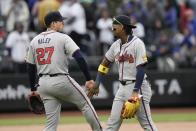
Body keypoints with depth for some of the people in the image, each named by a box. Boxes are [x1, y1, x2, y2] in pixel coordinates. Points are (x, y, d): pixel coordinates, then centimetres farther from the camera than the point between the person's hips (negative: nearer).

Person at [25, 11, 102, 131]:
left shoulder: (34, 41, 11)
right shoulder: (63, 38, -5)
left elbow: (30, 67, 15)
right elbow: (79, 58, -15)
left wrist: (33, 89, 23)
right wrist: (89, 79, -14)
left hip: (44, 84, 5)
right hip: (61, 81, -5)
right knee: (85, 104, 17)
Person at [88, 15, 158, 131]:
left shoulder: (137, 43, -13)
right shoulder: (116, 45, 9)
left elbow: (141, 68, -17)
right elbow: (105, 64, 19)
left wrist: (136, 91, -22)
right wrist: (96, 84, 12)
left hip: (137, 86, -7)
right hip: (123, 87, 7)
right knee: (113, 122, 3)